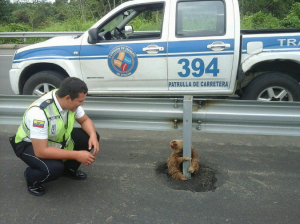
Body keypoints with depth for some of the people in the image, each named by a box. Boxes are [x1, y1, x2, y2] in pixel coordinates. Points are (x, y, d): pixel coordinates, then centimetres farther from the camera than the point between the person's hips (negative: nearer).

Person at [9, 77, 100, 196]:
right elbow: (41, 151, -37)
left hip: (57, 139, 7)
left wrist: (93, 136, -23)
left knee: (89, 138, -11)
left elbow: (85, 120, -1)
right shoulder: (39, 112, -38)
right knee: (54, 168, -34)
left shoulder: (70, 101, -17)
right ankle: (31, 177, 1)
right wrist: (76, 155, -34)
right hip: (29, 144, -7)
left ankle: (69, 168, 13)